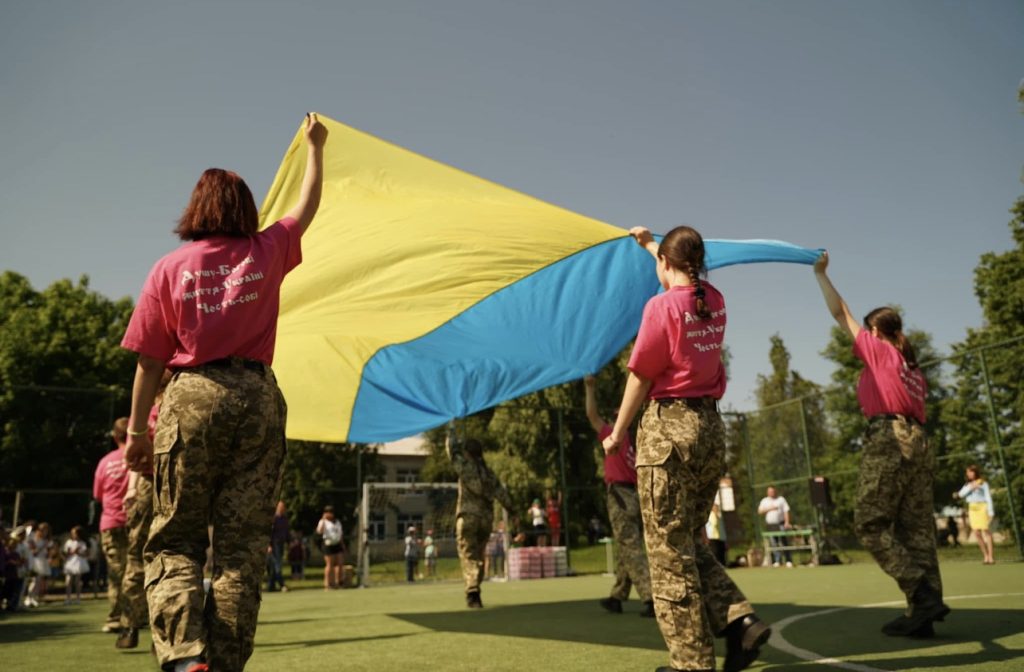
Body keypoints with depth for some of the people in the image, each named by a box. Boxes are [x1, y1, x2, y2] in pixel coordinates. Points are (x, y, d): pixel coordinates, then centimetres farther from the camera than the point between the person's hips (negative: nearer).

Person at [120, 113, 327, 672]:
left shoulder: (170, 268, 4)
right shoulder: (267, 251, 7)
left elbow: (149, 361, 3)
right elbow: (307, 206, 26)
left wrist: (138, 429, 11)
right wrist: (316, 147, 39)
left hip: (192, 398, -1)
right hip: (257, 399, 1)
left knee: (174, 540, 8)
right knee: (242, 544, 4)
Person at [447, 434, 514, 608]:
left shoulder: (466, 467, -4)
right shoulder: (489, 472, 10)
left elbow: (453, 450, 6)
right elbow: (501, 493, 7)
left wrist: (451, 434, 23)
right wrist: (512, 510, 13)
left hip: (468, 517, -5)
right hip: (486, 517, 5)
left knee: (468, 556, -6)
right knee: (479, 556, 15)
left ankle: (472, 592, -20)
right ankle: (474, 592, 19)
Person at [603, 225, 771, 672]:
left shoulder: (662, 305, -11)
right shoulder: (714, 302, 9)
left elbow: (640, 378, -10)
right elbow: (685, 277, 32)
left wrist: (617, 435, 1)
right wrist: (649, 243, 46)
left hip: (669, 427, -7)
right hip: (711, 427, 8)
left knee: (669, 549, 1)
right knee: (689, 542, 19)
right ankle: (739, 619, 5)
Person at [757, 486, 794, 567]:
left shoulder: (781, 499, 7)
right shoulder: (764, 501, 14)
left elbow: (786, 511, 0)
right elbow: (760, 511, 6)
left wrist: (787, 522, -11)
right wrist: (769, 509, -7)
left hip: (780, 524, -3)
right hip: (770, 525, 3)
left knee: (783, 542, -11)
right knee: (773, 543, 1)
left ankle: (789, 561, -8)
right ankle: (777, 561, 7)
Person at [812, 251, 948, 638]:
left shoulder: (878, 350, 3)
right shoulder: (912, 366, 23)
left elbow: (840, 315, 4)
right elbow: (914, 408, 20)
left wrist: (821, 274, 10)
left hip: (888, 439, -8)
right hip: (917, 441, 8)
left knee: (870, 525, -5)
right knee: (916, 527, 4)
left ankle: (923, 594, -13)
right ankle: (920, 614, 3)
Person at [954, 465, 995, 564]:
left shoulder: (983, 483, 0)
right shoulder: (967, 484, 17)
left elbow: (988, 497, -6)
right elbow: (962, 494, 4)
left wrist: (991, 511, -13)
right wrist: (970, 488, -13)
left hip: (982, 507, -6)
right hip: (972, 509, 6)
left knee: (986, 531, -11)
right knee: (977, 534, 2)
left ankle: (991, 556, -10)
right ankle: (985, 556, 10)